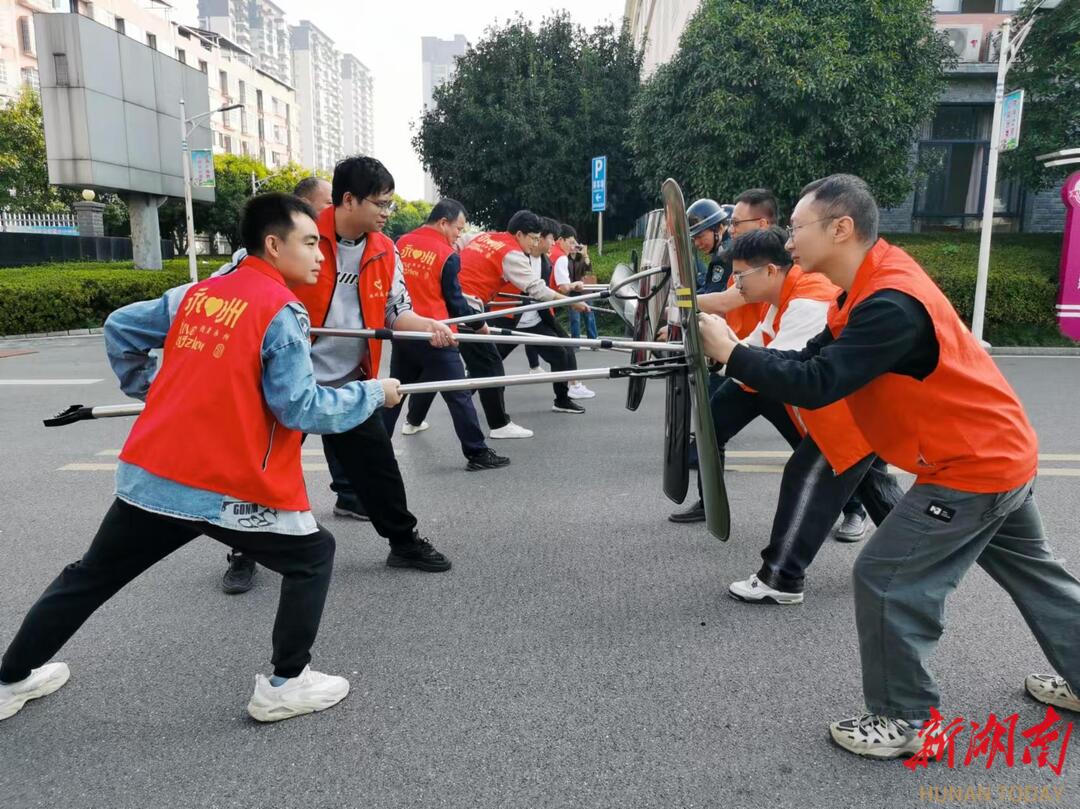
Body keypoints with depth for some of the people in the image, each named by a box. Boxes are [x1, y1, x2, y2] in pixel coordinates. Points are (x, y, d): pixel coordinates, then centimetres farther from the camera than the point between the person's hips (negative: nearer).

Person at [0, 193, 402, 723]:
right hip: (230, 487, -7)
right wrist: (373, 392, -4)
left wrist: (150, 391, 30)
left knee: (90, 575, 24)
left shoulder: (196, 294, 9)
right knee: (313, 556, 12)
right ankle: (286, 685, 16)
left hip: (150, 475, 7)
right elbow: (302, 410, -14)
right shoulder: (281, 311, -11)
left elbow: (119, 329, 19)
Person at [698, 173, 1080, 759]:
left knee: (887, 581, -3)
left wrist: (731, 354, -25)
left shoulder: (892, 304, -29)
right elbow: (816, 359, 0)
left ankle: (906, 722, 14)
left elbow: (816, 385, -33)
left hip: (971, 466, -10)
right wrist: (736, 354, -11)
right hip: (998, 451, 10)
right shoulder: (876, 284, 3)